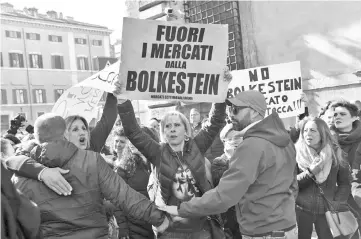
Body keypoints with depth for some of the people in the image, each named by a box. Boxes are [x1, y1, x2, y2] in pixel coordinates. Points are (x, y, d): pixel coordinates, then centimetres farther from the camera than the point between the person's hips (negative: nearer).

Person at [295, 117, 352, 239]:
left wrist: (338, 205, -7)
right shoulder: (297, 153, -4)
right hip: (301, 210, -1)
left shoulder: (335, 153, 1)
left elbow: (345, 182, 4)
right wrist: (310, 172, -18)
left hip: (327, 210, 1)